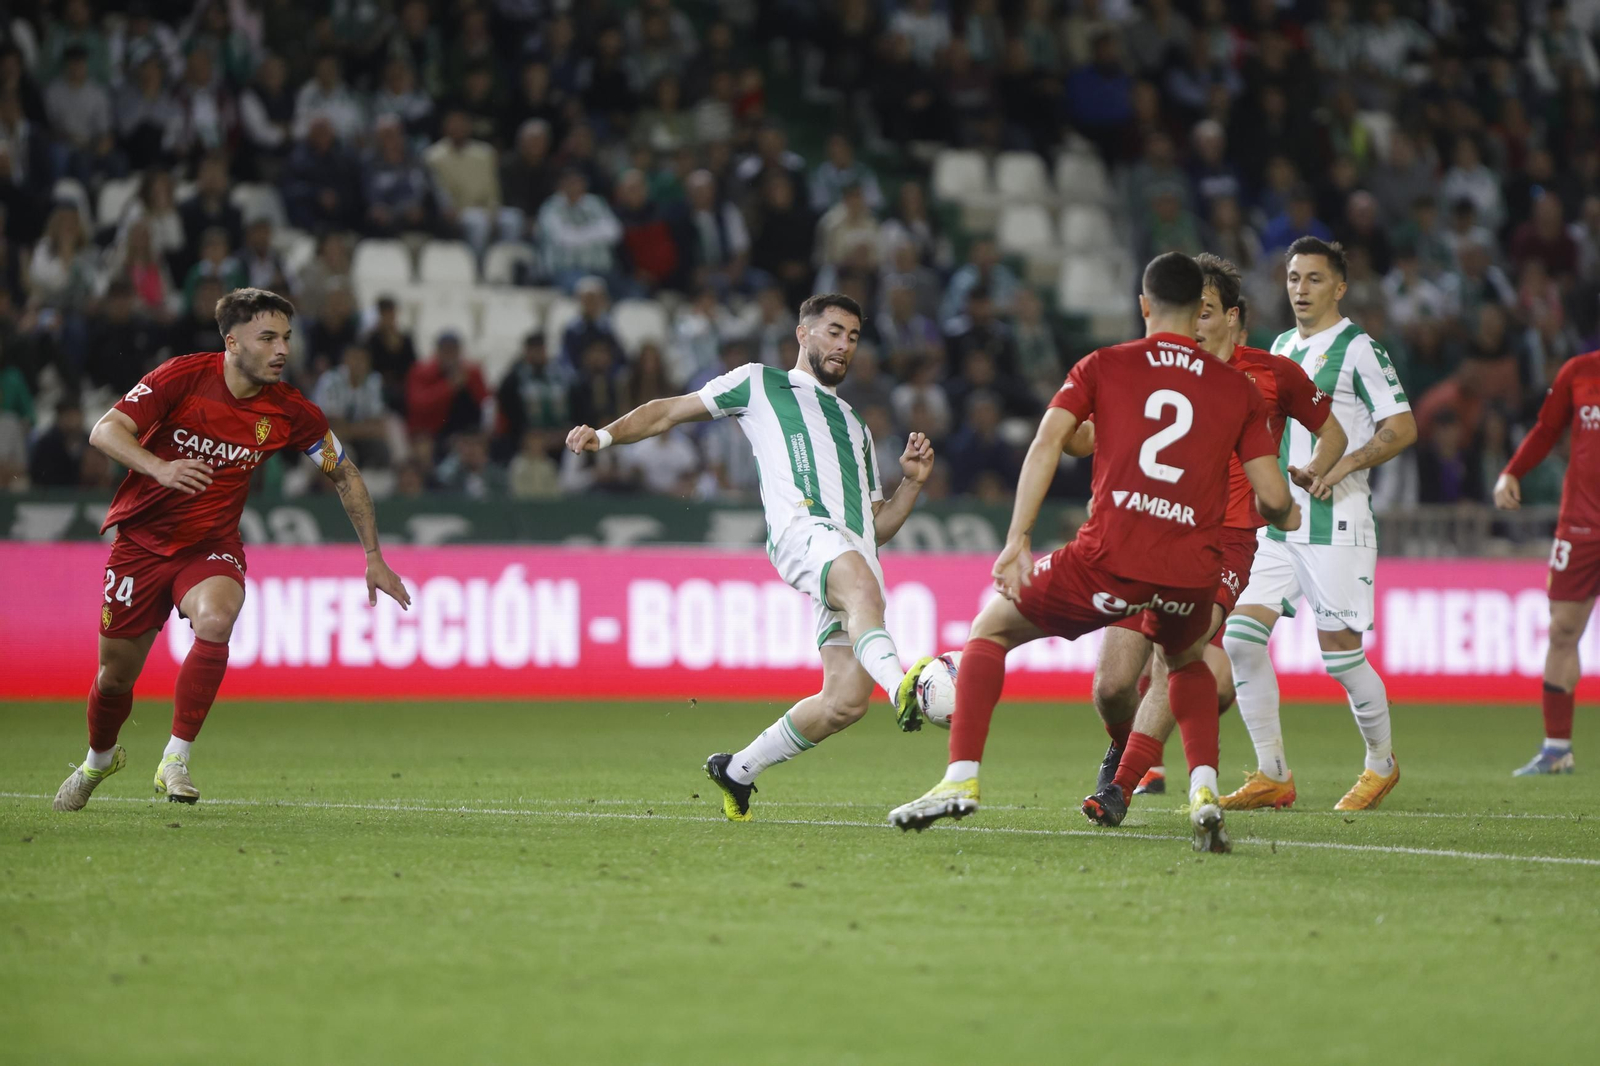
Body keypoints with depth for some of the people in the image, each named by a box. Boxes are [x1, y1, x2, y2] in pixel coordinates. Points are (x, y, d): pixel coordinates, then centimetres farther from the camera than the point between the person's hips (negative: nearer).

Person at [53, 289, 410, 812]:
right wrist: (159, 467, -41)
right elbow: (105, 430, -22)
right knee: (116, 672, 6)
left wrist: (373, 557, 4)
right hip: (142, 538, -1)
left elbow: (345, 474, 6)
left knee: (215, 619, -33)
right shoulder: (184, 376, -17)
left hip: (212, 545, 1)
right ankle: (98, 761, 40)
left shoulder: (289, 410, -9)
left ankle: (175, 760, -22)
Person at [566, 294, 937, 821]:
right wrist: (605, 435, 10)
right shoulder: (758, 384, 24)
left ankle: (738, 770, 9)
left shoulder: (854, 427, 37)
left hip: (856, 555, 6)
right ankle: (905, 690, -65)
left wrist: (912, 481, 18)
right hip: (801, 523, -5)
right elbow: (669, 412, 25)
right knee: (862, 588, -40)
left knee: (846, 701, -10)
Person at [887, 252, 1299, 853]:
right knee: (1187, 663, 36)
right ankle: (1204, 793, 13)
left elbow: (1049, 441, -4)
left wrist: (1017, 542, -6)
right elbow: (1273, 498, 9)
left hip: (1110, 559, -2)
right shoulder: (1238, 387, 13)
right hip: (1192, 574, 2)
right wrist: (1283, 514, 33)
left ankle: (960, 779, 5)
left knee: (991, 628, 20)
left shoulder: (1102, 367, 11)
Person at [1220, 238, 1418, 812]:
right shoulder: (1282, 348, 17)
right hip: (1279, 523, 7)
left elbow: (1402, 427, -10)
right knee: (1241, 636, -7)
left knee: (1340, 653, -5)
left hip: (1337, 522, -7)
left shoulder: (1358, 350, -5)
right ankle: (1272, 776, 0)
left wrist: (1342, 466, -20)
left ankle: (1382, 764, 18)